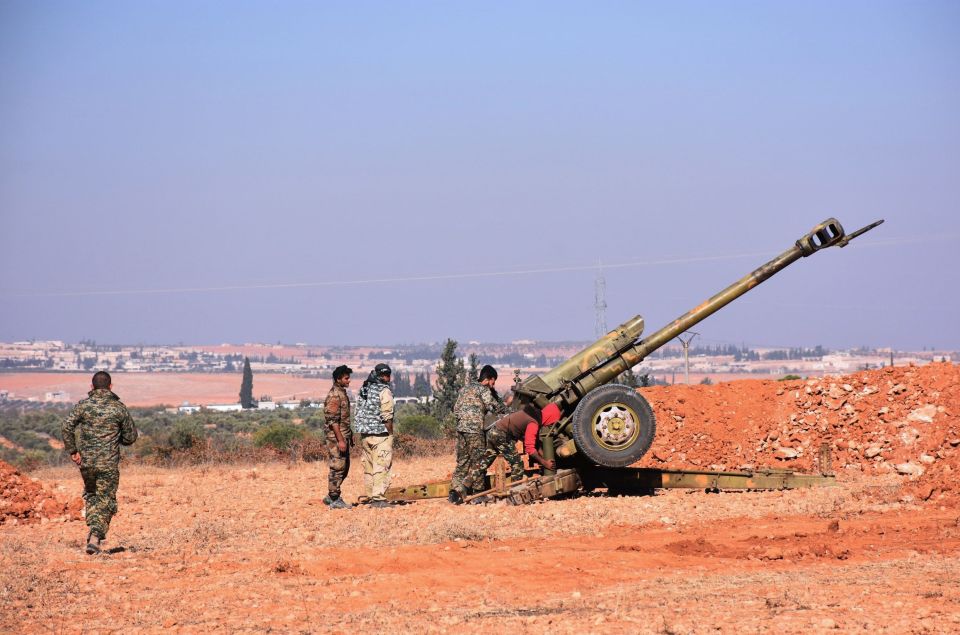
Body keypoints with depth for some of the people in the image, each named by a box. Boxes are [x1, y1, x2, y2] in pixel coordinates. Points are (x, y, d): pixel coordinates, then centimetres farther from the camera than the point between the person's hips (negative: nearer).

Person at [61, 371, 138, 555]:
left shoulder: (83, 405, -1)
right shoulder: (119, 408, -2)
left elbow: (66, 426, -11)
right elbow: (130, 437, 4)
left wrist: (72, 450, -3)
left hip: (86, 461, 2)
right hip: (109, 463, -2)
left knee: (90, 494, 26)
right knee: (105, 500, 5)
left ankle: (93, 528, 16)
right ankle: (96, 536, -10)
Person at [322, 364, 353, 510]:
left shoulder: (343, 393, 14)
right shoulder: (334, 396, -17)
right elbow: (333, 420, -21)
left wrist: (350, 436, 21)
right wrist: (340, 440, -24)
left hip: (344, 437, 10)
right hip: (336, 438, -10)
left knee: (344, 467, 14)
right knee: (337, 468, -5)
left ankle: (330, 496, 20)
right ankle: (335, 500, 0)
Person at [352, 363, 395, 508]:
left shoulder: (363, 390, 12)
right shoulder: (384, 391, -10)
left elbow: (359, 413, 12)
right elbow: (387, 416, -15)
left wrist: (363, 431, 16)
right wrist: (391, 434, -7)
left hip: (365, 435, 7)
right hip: (381, 435, -7)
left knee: (368, 467, 13)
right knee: (381, 467, -5)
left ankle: (370, 496, 18)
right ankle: (378, 498, -9)